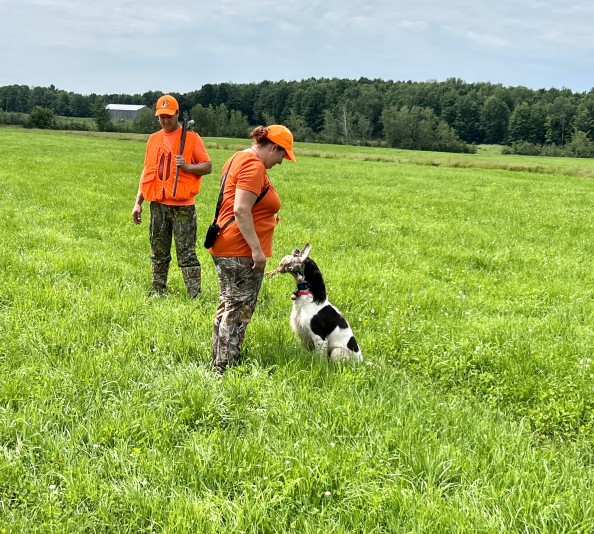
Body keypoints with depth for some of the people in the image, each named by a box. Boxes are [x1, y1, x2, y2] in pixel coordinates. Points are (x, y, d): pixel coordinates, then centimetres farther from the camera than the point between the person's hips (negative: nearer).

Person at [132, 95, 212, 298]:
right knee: (158, 253, 12)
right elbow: (147, 172, 17)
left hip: (182, 205, -5)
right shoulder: (154, 139, 13)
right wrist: (138, 202, 13)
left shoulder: (191, 138, -2)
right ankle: (157, 292, 21)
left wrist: (187, 166, -21)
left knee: (186, 254, -6)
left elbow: (207, 166, -2)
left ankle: (195, 296, -5)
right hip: (158, 204, 5)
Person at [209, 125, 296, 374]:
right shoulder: (254, 166, -15)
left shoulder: (238, 158, 16)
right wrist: (257, 249, -23)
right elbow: (241, 210, -24)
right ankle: (227, 367, 0)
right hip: (241, 251, -11)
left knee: (227, 307, 16)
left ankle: (219, 363, 23)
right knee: (238, 310, -4)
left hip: (224, 248, 11)